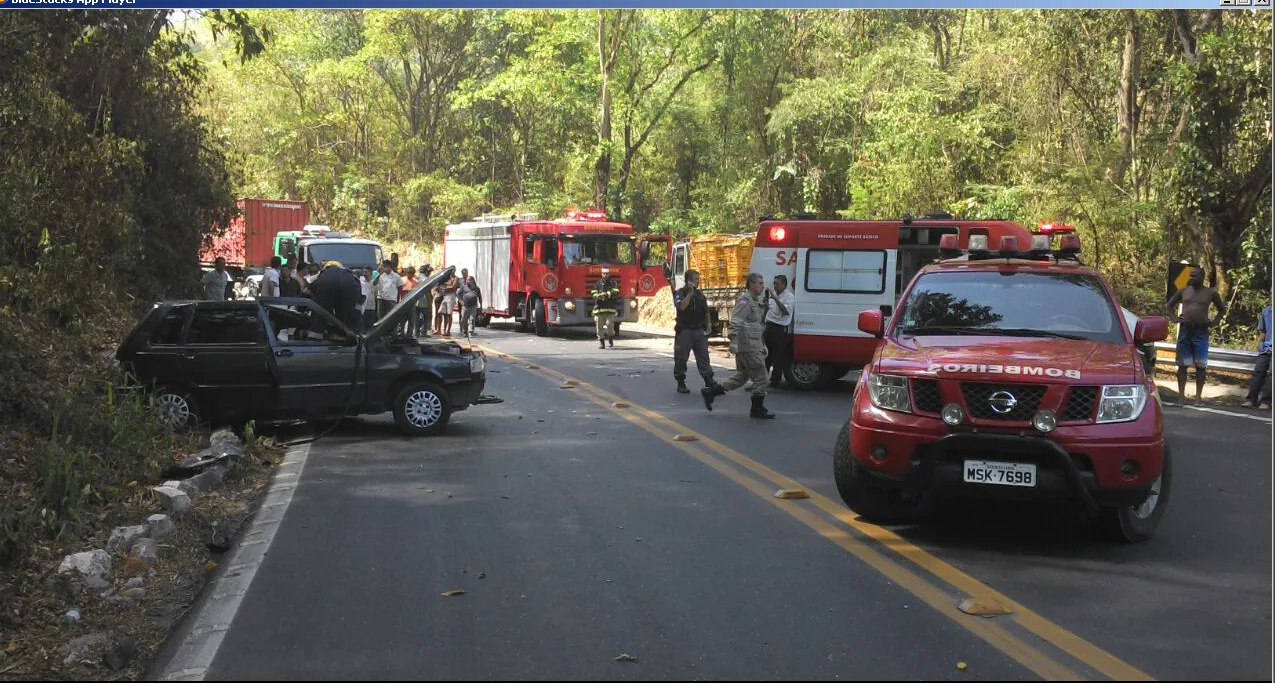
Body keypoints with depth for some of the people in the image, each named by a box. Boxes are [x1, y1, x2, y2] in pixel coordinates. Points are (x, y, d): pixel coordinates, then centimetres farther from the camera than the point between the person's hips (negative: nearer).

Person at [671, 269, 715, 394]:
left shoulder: (700, 294, 12)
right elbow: (681, 306, -25)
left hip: (699, 330, 4)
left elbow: (706, 311, 20)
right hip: (684, 331, -4)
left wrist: (708, 324, 10)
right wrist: (690, 293, -24)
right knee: (681, 358, 1)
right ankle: (681, 383, 10)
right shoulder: (679, 293, -5)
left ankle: (709, 382, 0)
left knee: (703, 356, 1)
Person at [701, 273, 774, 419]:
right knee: (760, 376, -3)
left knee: (742, 376, 16)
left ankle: (710, 392, 20)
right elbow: (735, 324, -21)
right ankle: (758, 409, 7)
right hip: (748, 347, -10)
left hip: (754, 346, 10)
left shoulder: (756, 301, 19)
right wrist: (734, 346, -26)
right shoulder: (745, 300, -14)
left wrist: (762, 346, 26)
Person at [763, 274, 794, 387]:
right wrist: (766, 303, 1)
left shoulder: (789, 296, -8)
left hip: (780, 329, -8)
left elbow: (786, 311, -23)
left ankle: (775, 381, 3)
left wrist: (776, 299, -26)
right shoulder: (773, 295, 16)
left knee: (778, 356, -3)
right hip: (770, 326, 8)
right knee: (767, 354, 13)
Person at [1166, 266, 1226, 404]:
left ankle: (1198, 397, 2)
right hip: (1184, 330, 2)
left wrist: (1214, 322, 2)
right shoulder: (1183, 291, 8)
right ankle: (1181, 395, 5)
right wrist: (1173, 318, 7)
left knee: (1200, 366, -2)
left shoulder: (1210, 293, 3)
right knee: (1182, 364, 1)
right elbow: (1170, 304, 22)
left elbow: (1222, 309, 15)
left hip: (1201, 332, -2)